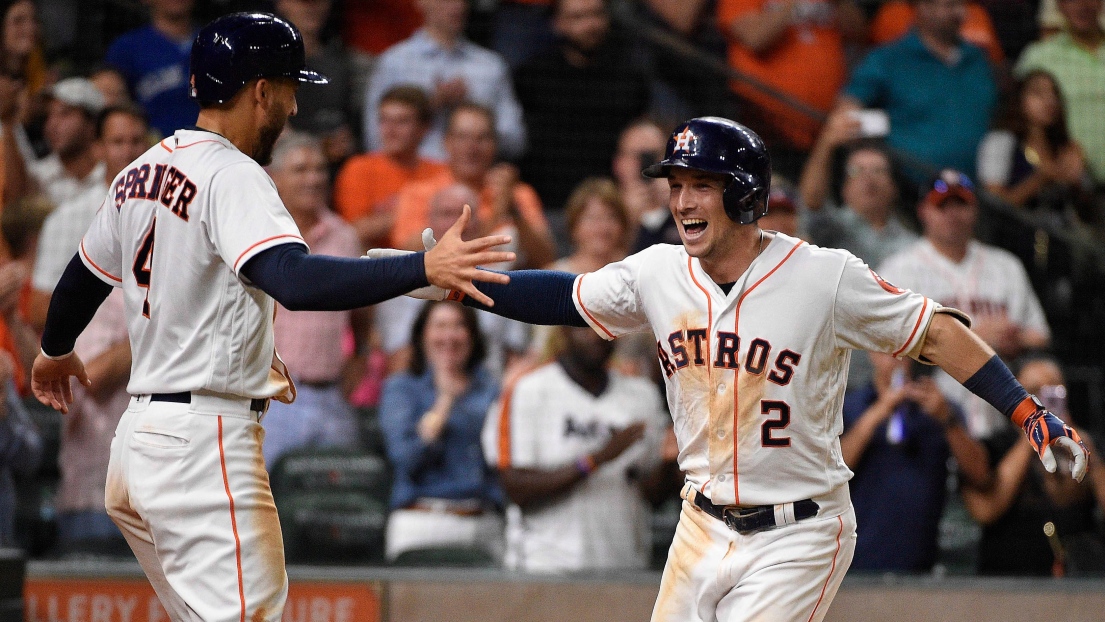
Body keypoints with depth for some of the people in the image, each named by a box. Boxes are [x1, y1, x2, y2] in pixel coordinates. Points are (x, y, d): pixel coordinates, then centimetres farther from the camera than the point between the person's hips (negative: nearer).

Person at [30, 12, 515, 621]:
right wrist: (424, 268, -37)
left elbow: (83, 275, 29)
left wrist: (55, 352, 48)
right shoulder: (232, 177, -14)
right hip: (206, 443, -10)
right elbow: (296, 281, -31)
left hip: (138, 436, 10)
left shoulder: (140, 173, 13)